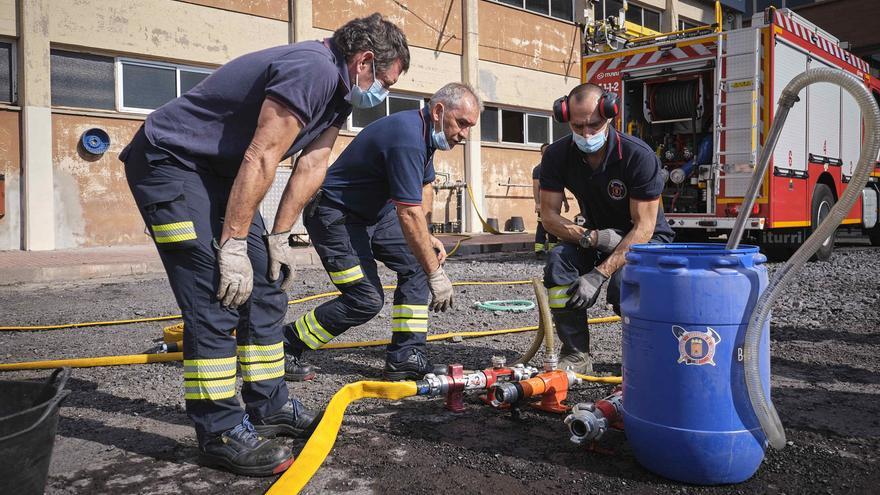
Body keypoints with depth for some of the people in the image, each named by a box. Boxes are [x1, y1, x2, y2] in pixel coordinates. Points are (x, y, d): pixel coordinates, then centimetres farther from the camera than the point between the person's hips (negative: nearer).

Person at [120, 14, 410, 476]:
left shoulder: (338, 89, 7)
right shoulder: (313, 70, -25)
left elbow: (311, 166, 6)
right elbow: (260, 160, -27)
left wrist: (279, 237, 3)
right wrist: (232, 245, -23)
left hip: (217, 170, 10)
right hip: (167, 161, -10)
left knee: (265, 289, 7)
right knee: (216, 297, -14)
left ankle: (268, 407, 18)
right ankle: (220, 432, -3)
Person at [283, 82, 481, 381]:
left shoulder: (426, 133, 3)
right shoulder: (407, 139, -29)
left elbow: (425, 187, 17)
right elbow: (409, 215, -31)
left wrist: (427, 237, 8)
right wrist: (436, 274, -26)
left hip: (376, 211, 10)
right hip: (336, 215, -10)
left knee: (417, 264, -1)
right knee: (366, 300, -12)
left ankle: (405, 358, 4)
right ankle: (286, 345, 5)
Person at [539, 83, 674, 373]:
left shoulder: (638, 156, -25)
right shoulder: (557, 156, -12)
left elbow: (643, 227, -26)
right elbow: (548, 214, -11)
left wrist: (599, 274, -35)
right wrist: (589, 237, -29)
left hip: (646, 239, -4)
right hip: (598, 236, 4)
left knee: (622, 283, -34)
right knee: (558, 261, -26)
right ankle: (576, 355, -14)